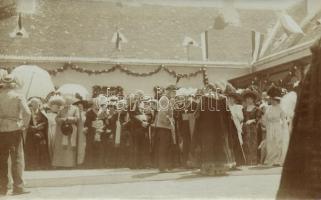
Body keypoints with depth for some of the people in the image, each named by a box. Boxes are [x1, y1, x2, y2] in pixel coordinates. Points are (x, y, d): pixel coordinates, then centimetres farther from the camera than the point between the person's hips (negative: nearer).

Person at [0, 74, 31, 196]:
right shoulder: (18, 97, -5)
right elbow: (27, 112, -16)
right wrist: (25, 125, -3)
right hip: (14, 130, -3)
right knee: (17, 158, 2)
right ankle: (18, 187, 0)